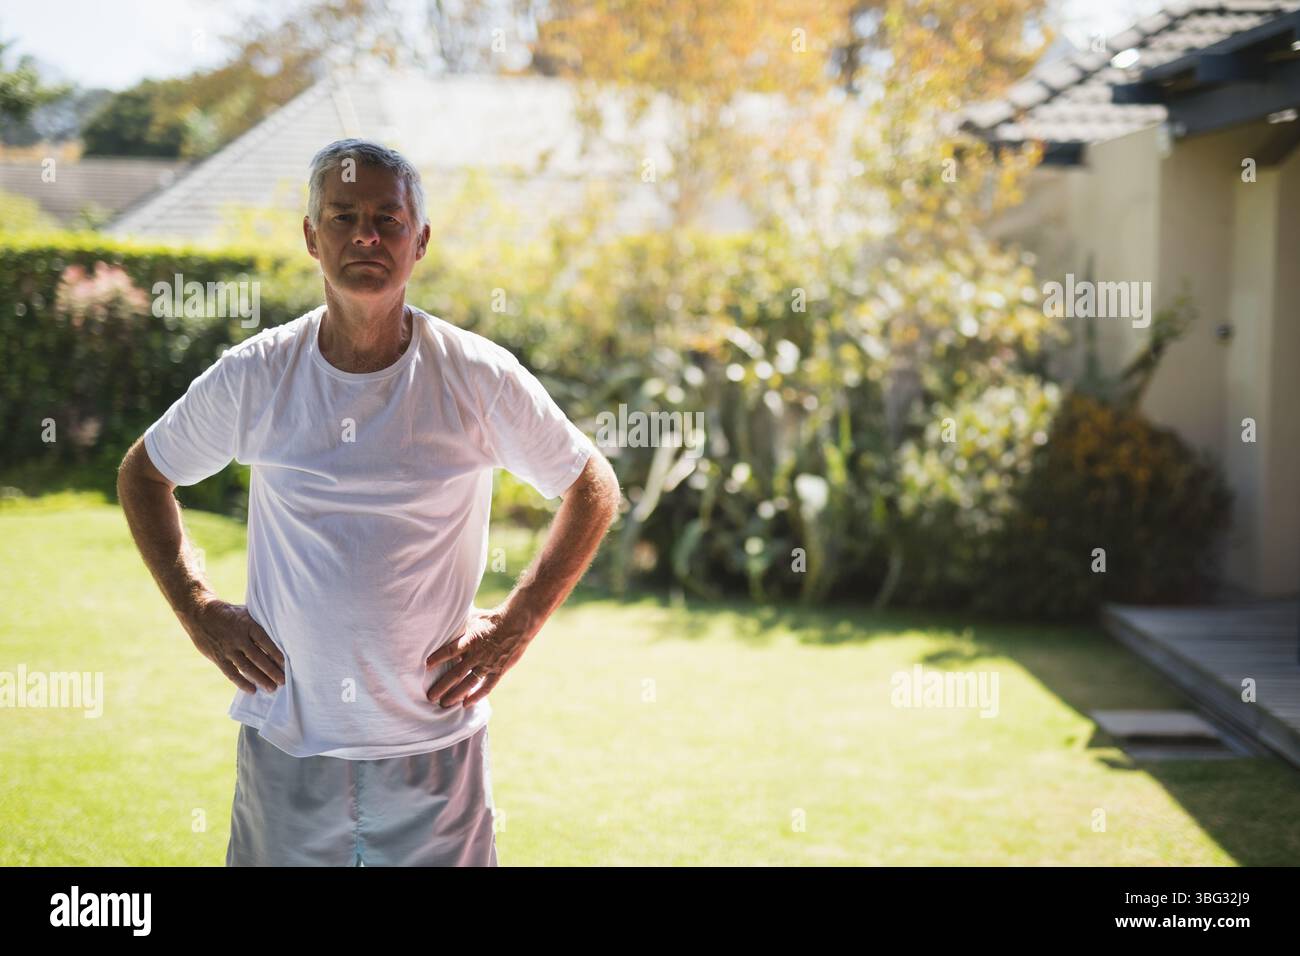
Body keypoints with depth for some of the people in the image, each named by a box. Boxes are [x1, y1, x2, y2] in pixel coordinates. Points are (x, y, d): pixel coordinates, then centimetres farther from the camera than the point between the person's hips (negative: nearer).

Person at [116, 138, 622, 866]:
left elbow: (594, 491, 6)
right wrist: (197, 610, 4)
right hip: (285, 744, 1)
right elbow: (143, 475, 14)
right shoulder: (254, 377, -2)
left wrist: (518, 623, 0)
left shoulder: (481, 379, -5)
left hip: (435, 747, -1)